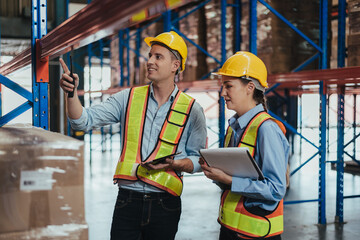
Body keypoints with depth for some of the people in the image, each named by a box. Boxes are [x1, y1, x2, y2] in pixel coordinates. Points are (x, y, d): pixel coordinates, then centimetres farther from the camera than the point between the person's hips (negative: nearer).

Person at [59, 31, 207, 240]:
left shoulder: (191, 110, 1)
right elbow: (84, 121, -1)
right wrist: (72, 93, -17)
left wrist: (173, 164, -15)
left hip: (165, 204, 0)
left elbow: (198, 160, 3)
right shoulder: (129, 98, 4)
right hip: (128, 199, 1)